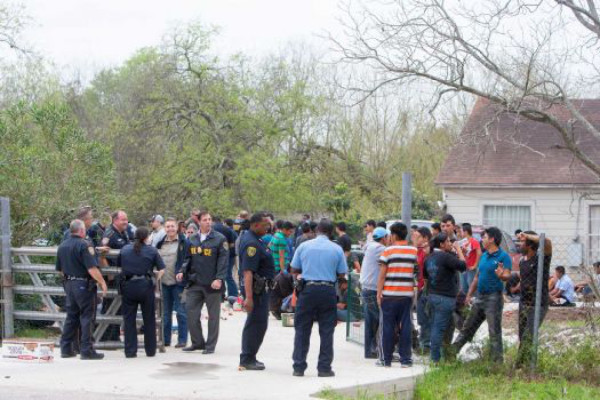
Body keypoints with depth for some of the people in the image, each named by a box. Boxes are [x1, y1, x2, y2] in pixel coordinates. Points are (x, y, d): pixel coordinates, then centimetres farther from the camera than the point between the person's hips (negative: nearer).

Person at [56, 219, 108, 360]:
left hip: (69, 284, 7)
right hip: (84, 284, -7)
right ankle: (86, 350, -2)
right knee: (87, 317, -2)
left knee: (71, 316, 14)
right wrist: (102, 283, -12)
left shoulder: (62, 246, 9)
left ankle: (66, 348, 15)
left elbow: (60, 269, 16)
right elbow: (92, 268, -20)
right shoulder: (84, 245, -15)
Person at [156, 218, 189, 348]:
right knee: (165, 313, 11)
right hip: (164, 283, 5)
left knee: (181, 312, -2)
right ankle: (165, 339, 18)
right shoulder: (160, 243, 11)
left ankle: (182, 340, 4)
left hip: (178, 283, -5)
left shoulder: (184, 243, -3)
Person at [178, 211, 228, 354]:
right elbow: (188, 258, 15)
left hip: (212, 283, -4)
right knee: (191, 313, 4)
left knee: (213, 315, 4)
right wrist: (183, 271, -2)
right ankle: (197, 342, 18)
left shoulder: (220, 239, -4)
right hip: (194, 283, 4)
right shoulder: (192, 240, 10)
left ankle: (210, 345, 13)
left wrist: (219, 278, -18)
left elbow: (223, 260, -8)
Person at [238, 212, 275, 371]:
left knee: (256, 323, 16)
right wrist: (248, 297, -31)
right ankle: (247, 360, -1)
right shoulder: (251, 244, -21)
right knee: (257, 323, -6)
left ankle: (249, 358, 24)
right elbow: (247, 272, -28)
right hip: (258, 288, -11)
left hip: (262, 287, 11)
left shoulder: (248, 237, 11)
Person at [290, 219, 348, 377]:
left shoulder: (304, 246, 2)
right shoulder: (337, 249, 0)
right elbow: (341, 275, 2)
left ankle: (299, 367, 7)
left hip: (308, 289, 0)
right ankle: (324, 368, 6)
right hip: (328, 291, 0)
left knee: (302, 330, 7)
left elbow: (294, 270, 7)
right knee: (327, 331, 6)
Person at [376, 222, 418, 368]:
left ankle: (387, 360, 9)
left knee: (388, 327, 4)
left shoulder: (388, 251, -5)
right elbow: (418, 271, 13)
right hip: (407, 294, 2)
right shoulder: (414, 251, 6)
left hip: (389, 294, -2)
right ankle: (405, 359, 4)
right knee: (405, 326, 5)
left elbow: (382, 275, -5)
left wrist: (379, 294, -1)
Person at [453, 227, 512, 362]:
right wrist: (469, 295, 18)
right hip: (480, 297, 8)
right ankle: (452, 351, 24)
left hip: (493, 298, -8)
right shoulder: (484, 256, 14)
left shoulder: (503, 256, -11)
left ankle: (497, 360, 2)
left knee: (494, 331, -4)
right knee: (468, 327, 16)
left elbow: (507, 275, -23)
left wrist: (501, 275, -46)